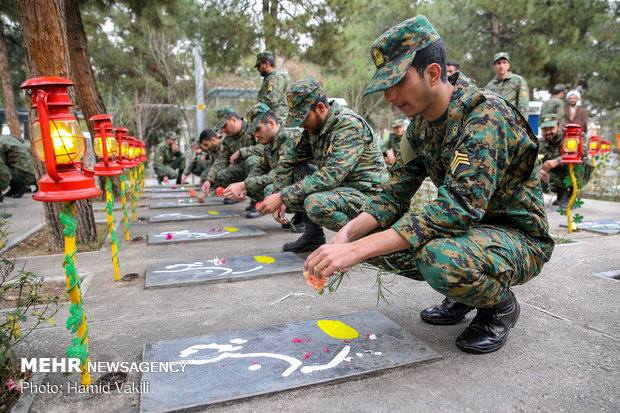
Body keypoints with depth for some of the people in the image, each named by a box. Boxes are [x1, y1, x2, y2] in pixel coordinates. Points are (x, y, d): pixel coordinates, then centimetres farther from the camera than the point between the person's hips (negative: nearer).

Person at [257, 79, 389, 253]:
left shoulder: (350, 124, -21)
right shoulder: (313, 126, 5)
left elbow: (330, 176, -30)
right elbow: (288, 160, 14)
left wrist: (283, 197, -29)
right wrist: (278, 195, 0)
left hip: (367, 193, -9)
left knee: (315, 203, -33)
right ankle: (313, 234, 7)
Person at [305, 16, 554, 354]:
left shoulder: (485, 116, -25)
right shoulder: (420, 124, 0)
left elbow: (459, 207, -37)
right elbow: (394, 194, -2)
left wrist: (358, 250, -41)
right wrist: (347, 234, -22)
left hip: (519, 238, -7)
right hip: (468, 226, 8)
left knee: (439, 257, -38)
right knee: (374, 235, -8)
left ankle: (501, 305, -3)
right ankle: (463, 293, 10)